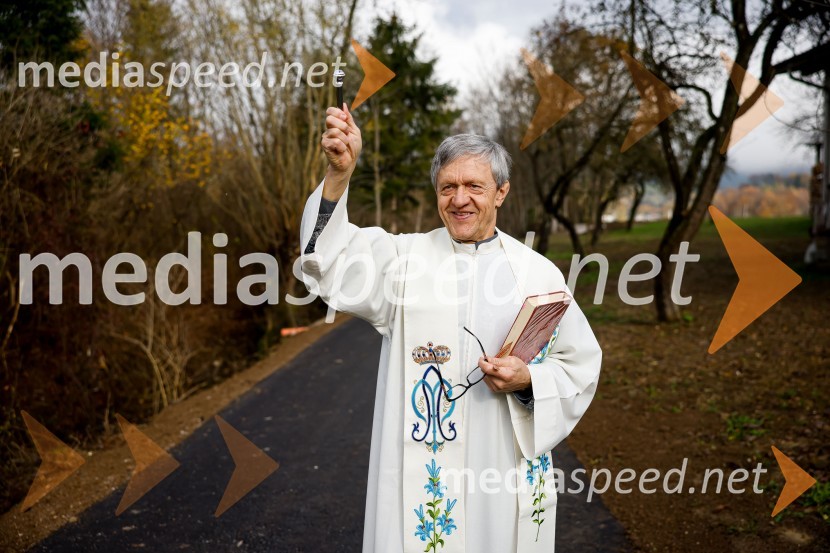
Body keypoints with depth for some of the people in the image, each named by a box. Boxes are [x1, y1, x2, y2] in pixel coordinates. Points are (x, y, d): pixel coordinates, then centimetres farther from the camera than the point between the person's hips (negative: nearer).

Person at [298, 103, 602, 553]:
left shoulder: (539, 274, 0)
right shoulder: (405, 258, -4)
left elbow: (581, 364, 6)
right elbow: (331, 264, -21)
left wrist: (529, 381, -14)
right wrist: (339, 173, -35)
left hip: (511, 466, 2)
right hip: (424, 473, -1)